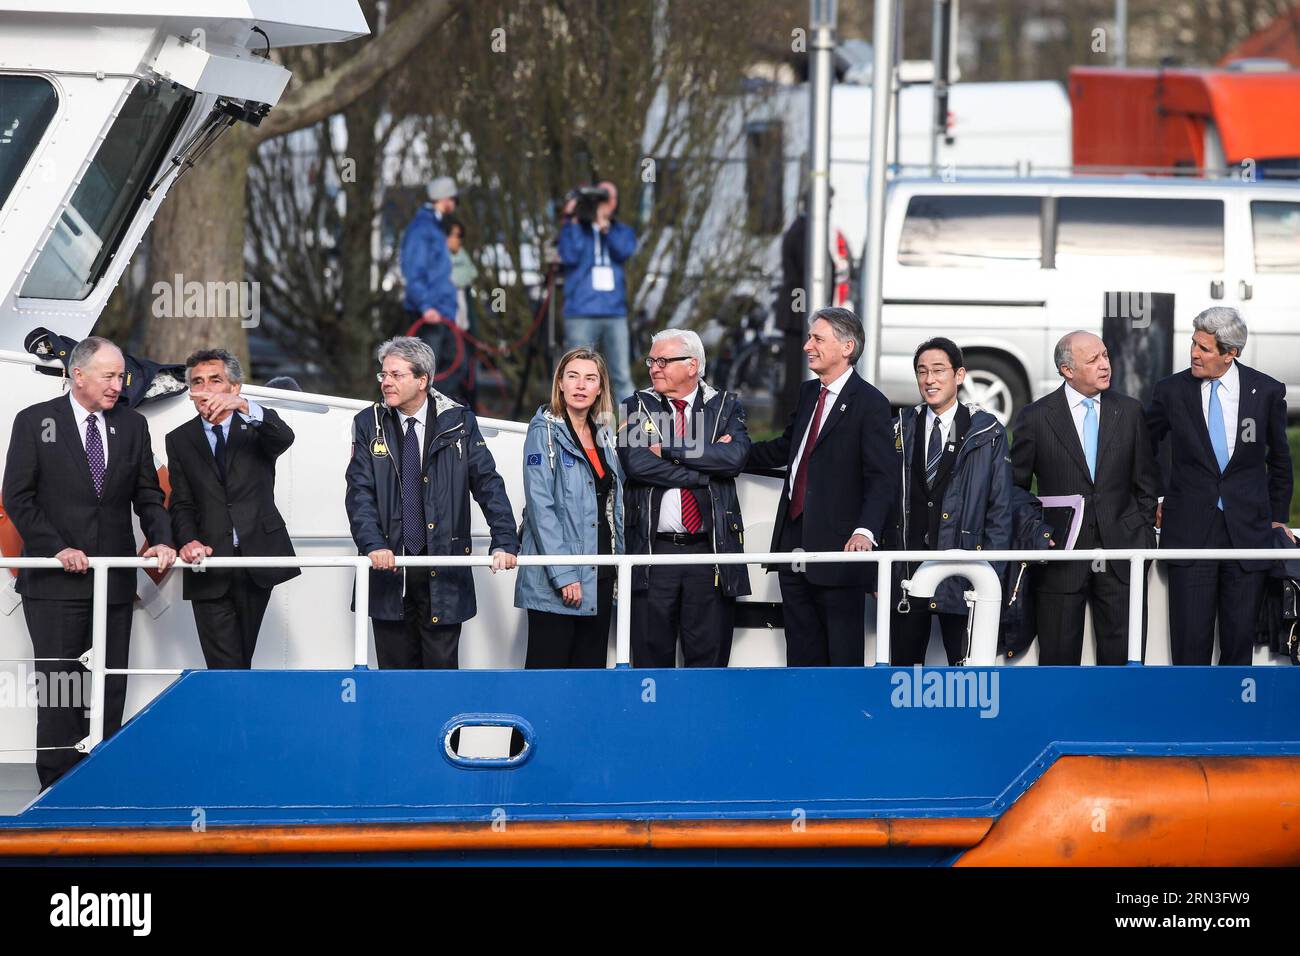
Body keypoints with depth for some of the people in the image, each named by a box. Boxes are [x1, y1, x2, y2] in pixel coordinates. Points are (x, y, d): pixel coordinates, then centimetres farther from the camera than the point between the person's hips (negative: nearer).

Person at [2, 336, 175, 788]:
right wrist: (57, 549, -14)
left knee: (109, 692, 3)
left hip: (115, 580, 4)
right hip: (55, 582, -4)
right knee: (59, 687, -3)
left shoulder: (132, 425, 10)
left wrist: (161, 540, -5)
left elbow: (148, 496, 14)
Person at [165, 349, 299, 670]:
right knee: (224, 668, -9)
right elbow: (181, 504, 6)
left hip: (257, 559, 0)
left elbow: (284, 437, -18)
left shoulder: (255, 428, 6)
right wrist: (189, 541, -16)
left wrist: (242, 405, -36)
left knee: (241, 661, 7)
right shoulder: (180, 440, 10)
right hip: (210, 567, 0)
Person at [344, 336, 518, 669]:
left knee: (441, 666, -1)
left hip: (442, 572, -1)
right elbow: (360, 492, -2)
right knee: (395, 668, 4)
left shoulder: (458, 422, 2)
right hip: (389, 567, 1)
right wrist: (373, 545, -18)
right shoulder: (369, 424, 4)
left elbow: (489, 485, -1)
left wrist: (504, 542, -13)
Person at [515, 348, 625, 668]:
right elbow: (540, 506, -13)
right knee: (547, 666, -6)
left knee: (590, 666, 7)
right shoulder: (545, 431, -6)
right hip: (554, 581, -7)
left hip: (599, 577, 7)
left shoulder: (604, 435, 15)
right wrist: (562, 574, -19)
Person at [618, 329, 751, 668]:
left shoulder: (727, 406, 9)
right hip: (653, 550, 0)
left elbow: (735, 456, -10)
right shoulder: (637, 407, 8)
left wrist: (668, 450, -11)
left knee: (709, 657, 1)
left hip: (710, 551, 0)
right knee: (651, 656, 2)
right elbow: (635, 462, -10)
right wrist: (707, 468, -10)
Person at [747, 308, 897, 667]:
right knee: (802, 652, 12)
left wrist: (865, 531, -29)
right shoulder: (808, 394, 14)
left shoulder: (870, 404, -11)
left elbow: (882, 478, -17)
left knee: (844, 655, -3)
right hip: (795, 542, 8)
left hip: (837, 544, -8)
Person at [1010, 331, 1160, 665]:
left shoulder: (1129, 411, 7)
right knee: (1059, 655, 3)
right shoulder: (1036, 417, -1)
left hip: (1120, 553, 2)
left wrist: (1145, 535, 7)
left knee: (1124, 656, -1)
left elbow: (1146, 483, 13)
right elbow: (1015, 487, 6)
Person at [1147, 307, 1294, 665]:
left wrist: (1278, 518, 18)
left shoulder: (1268, 391, 1)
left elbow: (1279, 459, 15)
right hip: (1190, 533, 0)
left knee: (1240, 637, 2)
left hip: (1248, 529, 0)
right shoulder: (1171, 391, 0)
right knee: (1191, 637, -5)